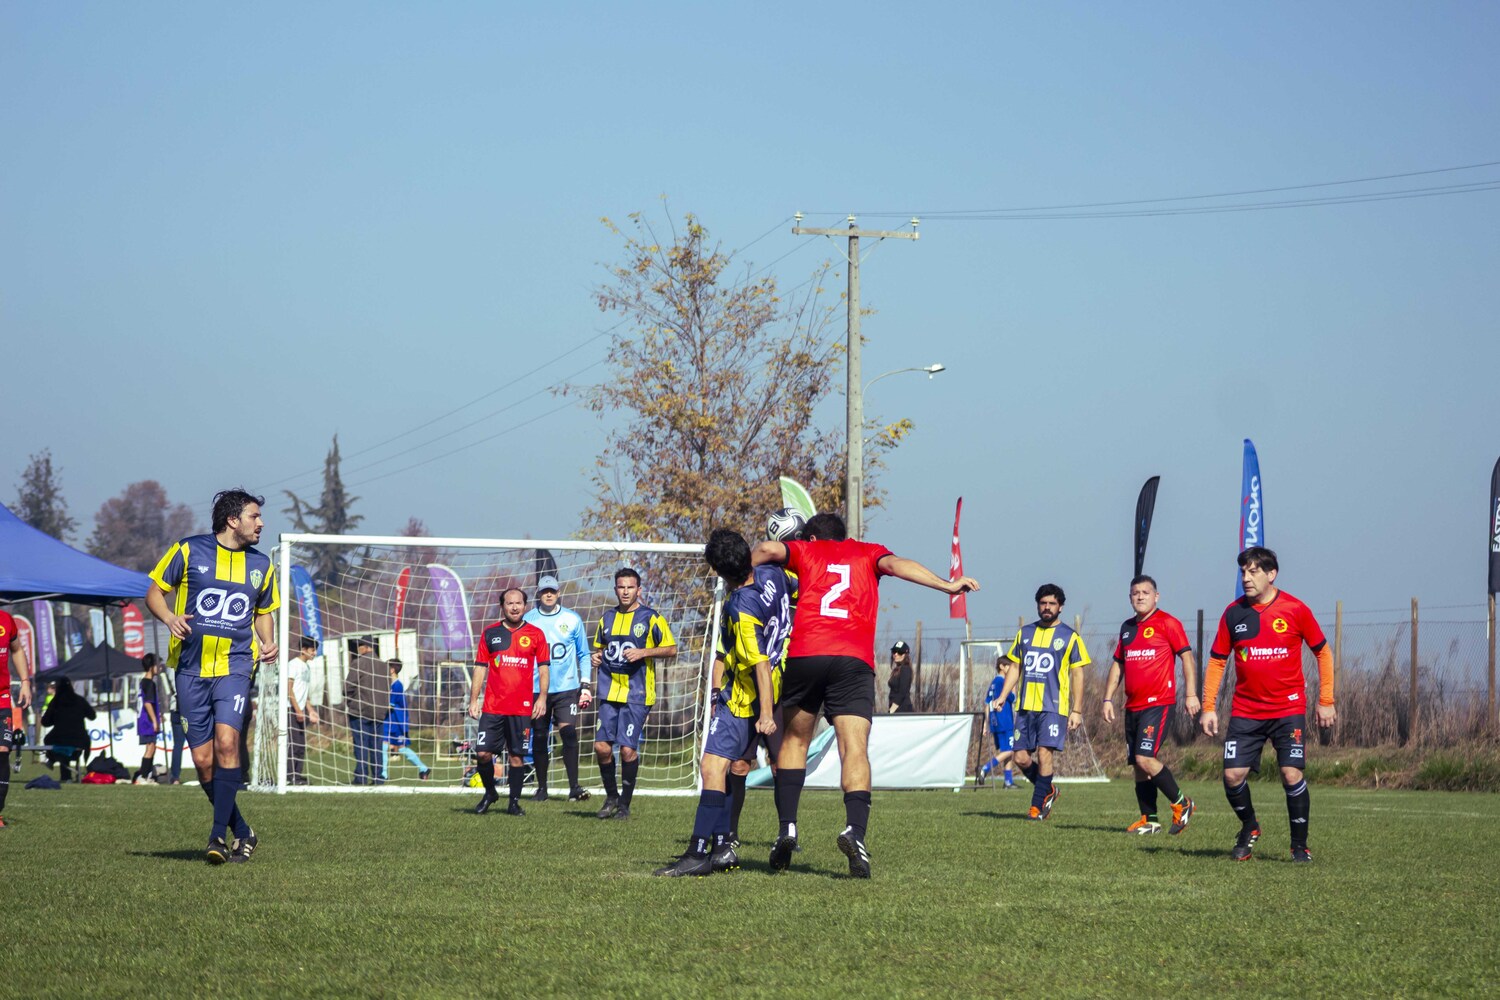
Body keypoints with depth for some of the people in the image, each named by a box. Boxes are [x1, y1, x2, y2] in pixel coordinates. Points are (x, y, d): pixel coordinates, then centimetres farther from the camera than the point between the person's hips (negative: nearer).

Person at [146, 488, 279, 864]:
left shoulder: (260, 564, 11)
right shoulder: (189, 551, 1)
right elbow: (154, 592, 8)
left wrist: (268, 642, 3)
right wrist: (169, 618, -13)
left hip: (234, 666, 0)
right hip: (191, 667, 0)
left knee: (226, 741, -21)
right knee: (202, 759, -1)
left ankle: (218, 834, -17)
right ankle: (242, 832, 15)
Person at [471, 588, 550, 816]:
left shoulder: (535, 634, 5)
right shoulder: (490, 633, 7)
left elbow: (543, 668, 6)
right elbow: (481, 667, 10)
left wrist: (542, 697, -5)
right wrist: (473, 699, 5)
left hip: (522, 707, -1)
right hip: (493, 707, 1)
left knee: (517, 755, 1)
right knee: (483, 753, -4)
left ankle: (514, 802, 11)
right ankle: (490, 793, 19)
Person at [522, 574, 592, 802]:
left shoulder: (572, 619, 5)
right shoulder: (528, 620, 5)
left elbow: (583, 654, 11)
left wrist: (585, 685, 4)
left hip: (567, 688, -1)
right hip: (537, 688, 1)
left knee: (569, 732, -14)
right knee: (539, 738, 4)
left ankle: (574, 787, -14)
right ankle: (542, 787, 15)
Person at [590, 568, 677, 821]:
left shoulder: (650, 618, -2)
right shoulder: (607, 618, 13)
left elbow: (671, 649, -2)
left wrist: (643, 652, -15)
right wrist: (596, 657, 3)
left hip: (637, 695, -5)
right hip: (609, 693, 5)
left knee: (628, 749, -8)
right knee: (601, 746, -4)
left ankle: (625, 804, 6)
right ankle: (611, 797, 17)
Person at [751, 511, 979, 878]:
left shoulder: (807, 551, 21)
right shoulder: (867, 553, 23)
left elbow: (767, 549, 4)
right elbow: (894, 564, 3)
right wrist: (947, 585, -5)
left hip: (804, 655, 0)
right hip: (854, 661, 0)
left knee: (794, 740, 17)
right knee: (855, 749, -7)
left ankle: (787, 827, 7)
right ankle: (854, 830, -28)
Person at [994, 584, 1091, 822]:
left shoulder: (1070, 637, 1)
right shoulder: (1025, 633, 13)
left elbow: (1077, 675, 1)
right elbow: (1014, 667, 18)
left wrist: (1077, 710, -4)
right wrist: (1002, 697, 7)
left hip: (1054, 707, -5)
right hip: (1026, 706, 5)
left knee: (1045, 754, -13)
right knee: (1021, 758, 2)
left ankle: (1037, 807, -4)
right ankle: (1047, 791, 25)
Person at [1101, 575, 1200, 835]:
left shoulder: (1167, 623, -4)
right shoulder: (1127, 627, 17)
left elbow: (1187, 657, -6)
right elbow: (1118, 665, 22)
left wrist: (1191, 694, -14)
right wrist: (1108, 698, 15)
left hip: (1158, 703, -7)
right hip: (1133, 705, 7)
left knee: (1145, 758, -18)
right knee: (1137, 764, 5)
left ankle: (1181, 803, -3)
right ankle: (1149, 820, 10)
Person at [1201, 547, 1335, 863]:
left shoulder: (1295, 609, -5)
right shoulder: (1233, 613, 2)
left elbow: (1323, 652, 4)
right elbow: (1217, 660, 9)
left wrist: (1326, 701, 1)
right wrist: (1208, 706, 3)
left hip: (1288, 709, -3)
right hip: (1245, 712, 3)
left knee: (1292, 774, -12)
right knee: (1233, 774, -6)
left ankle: (1300, 846, 3)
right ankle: (1249, 828, 22)